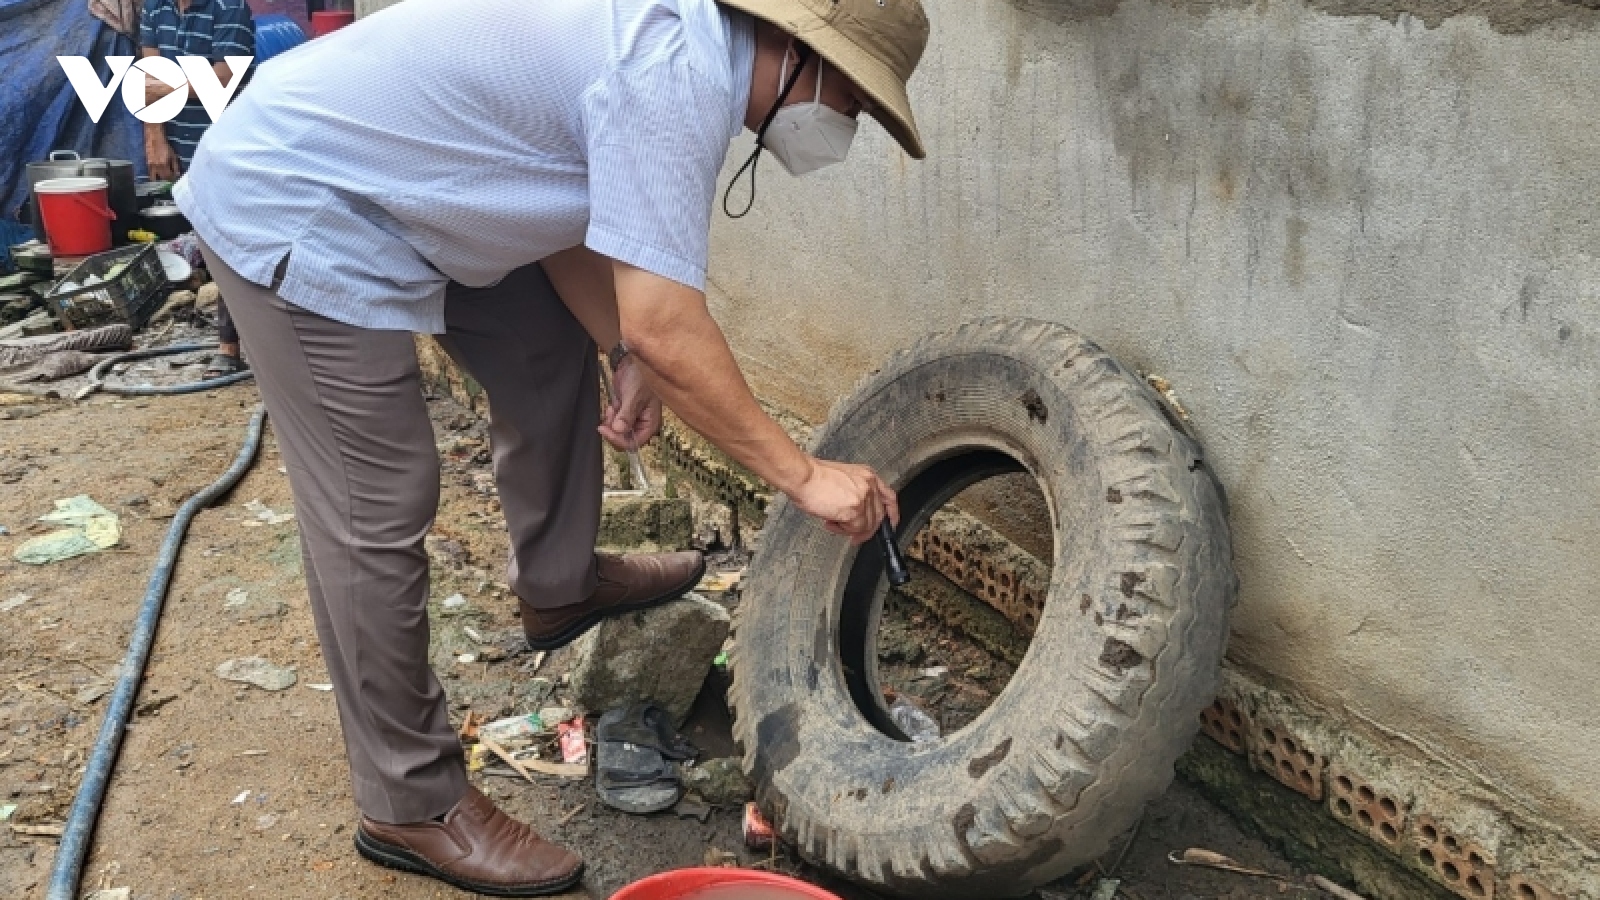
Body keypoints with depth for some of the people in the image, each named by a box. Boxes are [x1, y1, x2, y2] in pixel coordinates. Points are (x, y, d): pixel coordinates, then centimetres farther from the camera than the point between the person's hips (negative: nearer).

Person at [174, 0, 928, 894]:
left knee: (550, 346, 18)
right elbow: (664, 328, -29)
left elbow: (559, 215, 11)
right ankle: (412, 805, 7)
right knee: (379, 512, -7)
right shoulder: (678, 76, -24)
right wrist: (803, 473, -21)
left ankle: (557, 583, 35)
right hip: (294, 212, -10)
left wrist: (627, 360, 2)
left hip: (384, 187, 10)